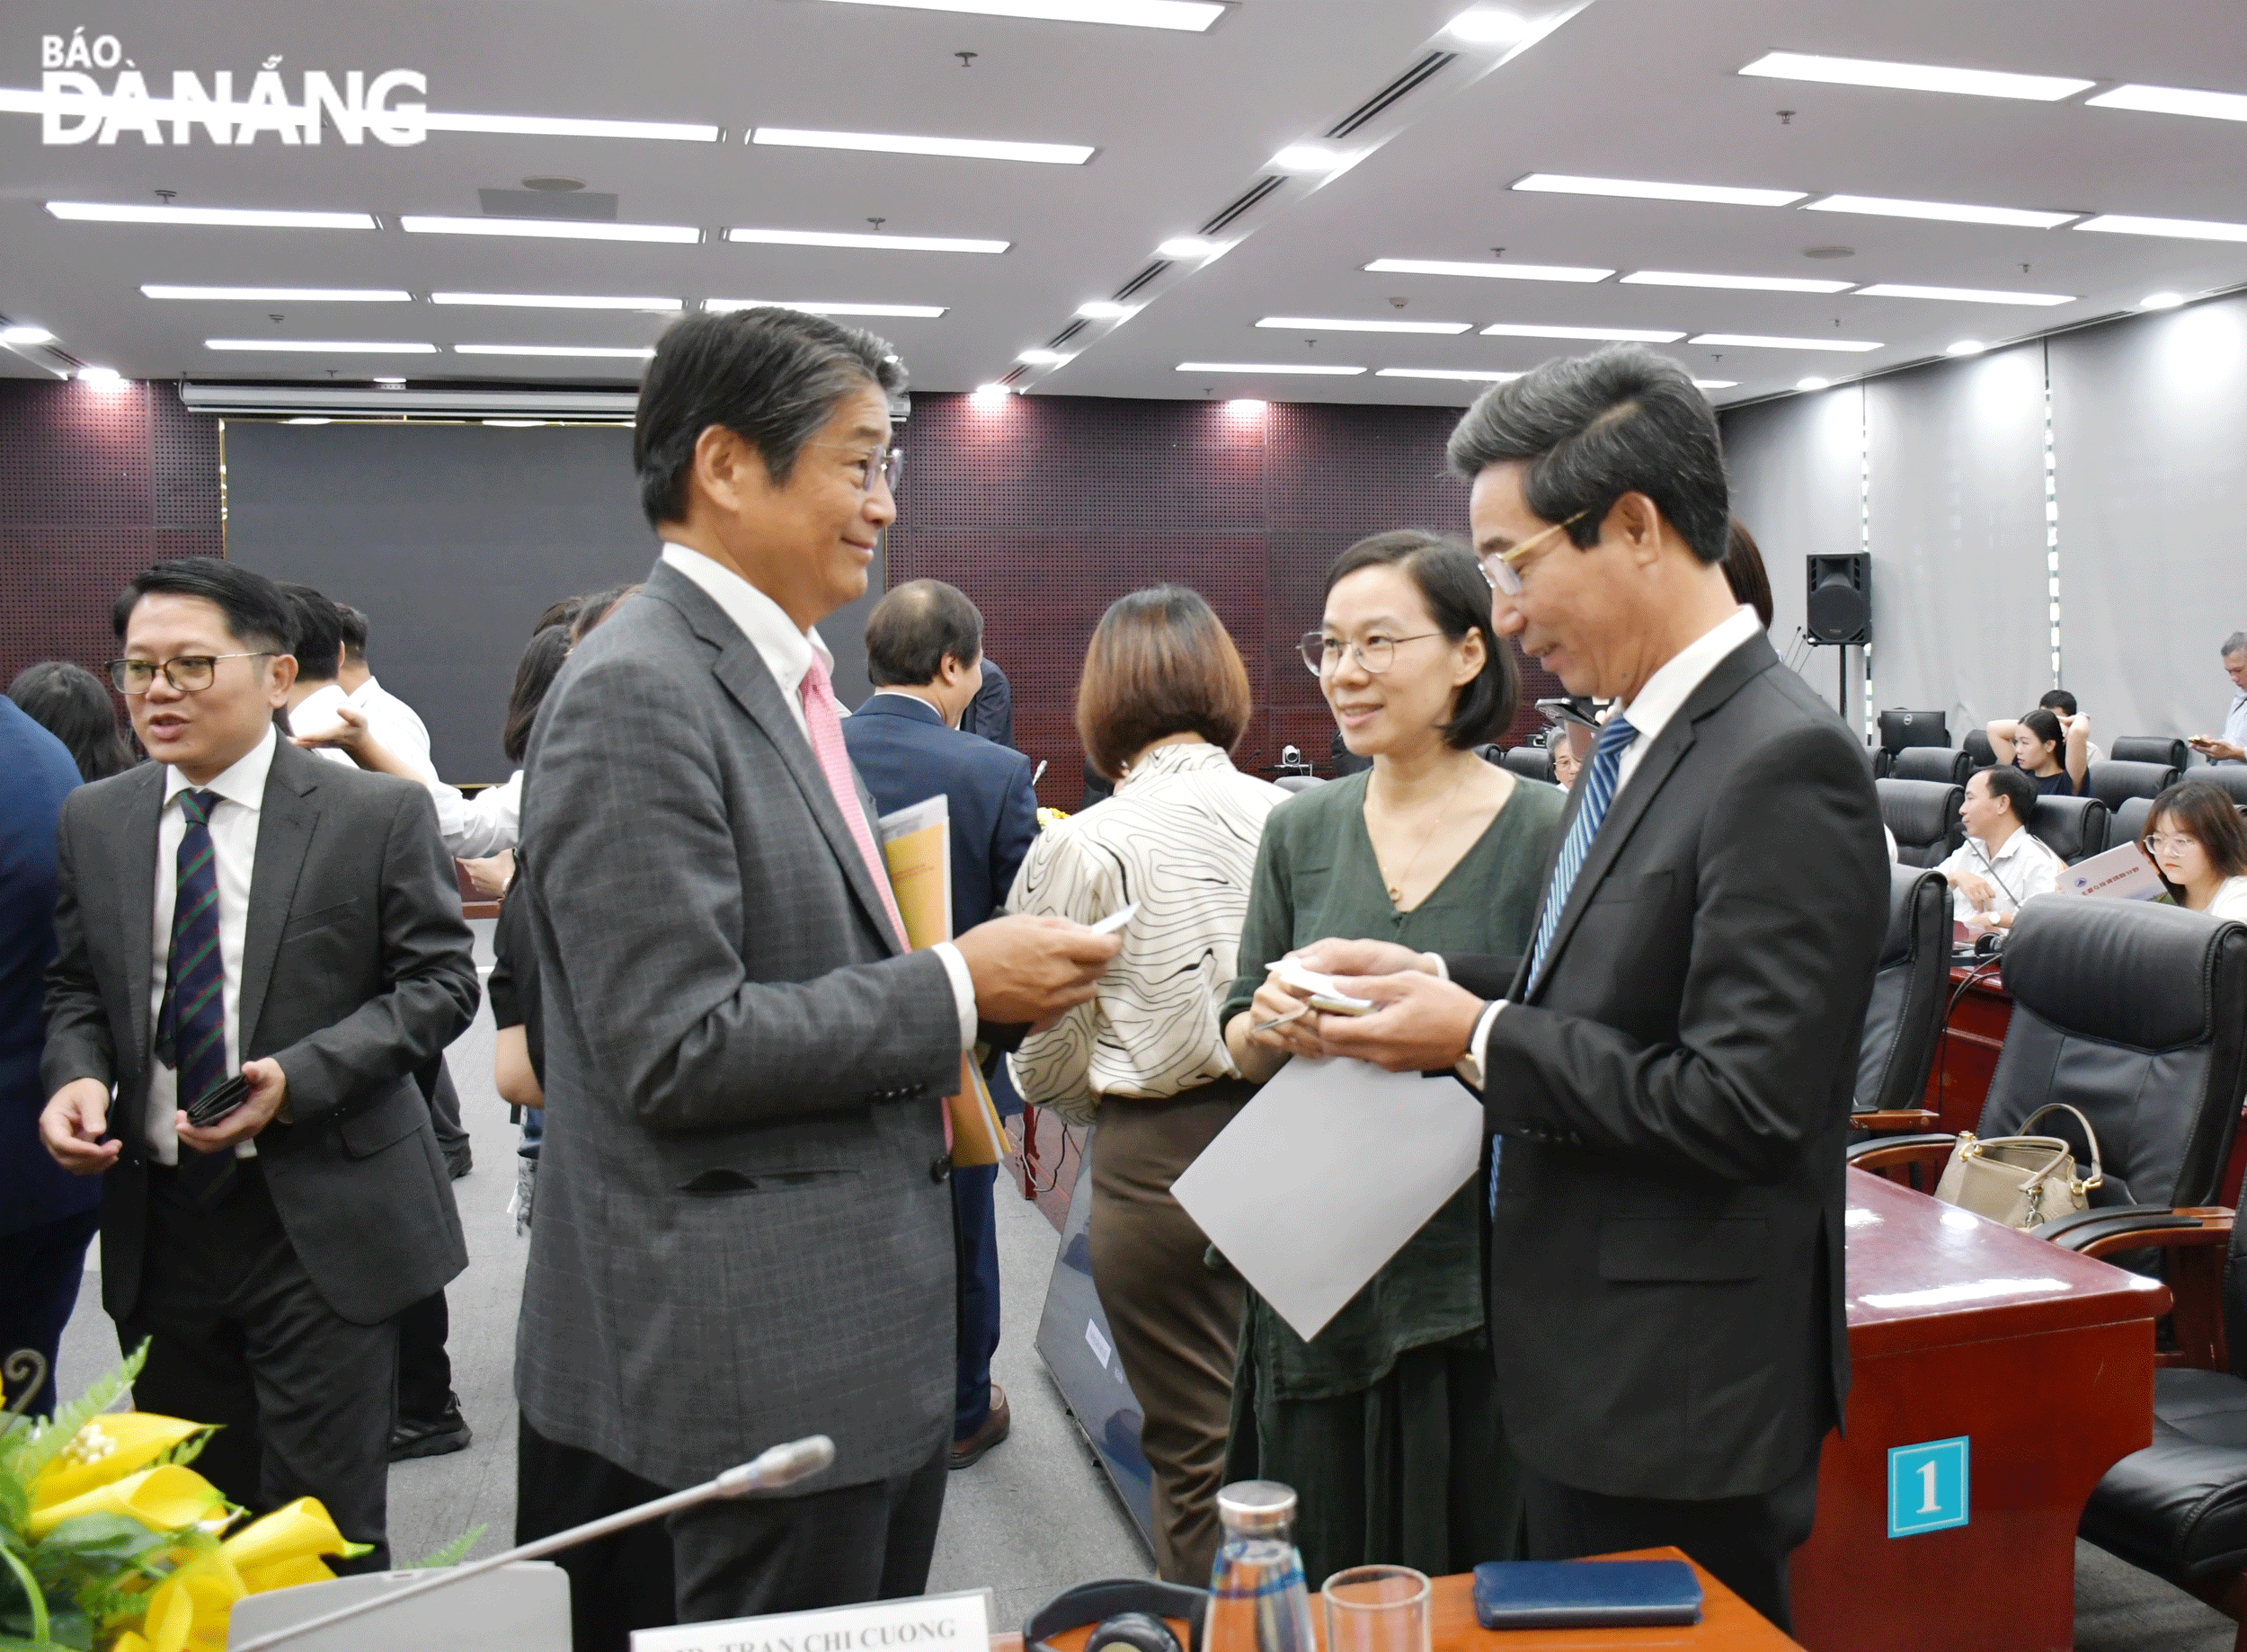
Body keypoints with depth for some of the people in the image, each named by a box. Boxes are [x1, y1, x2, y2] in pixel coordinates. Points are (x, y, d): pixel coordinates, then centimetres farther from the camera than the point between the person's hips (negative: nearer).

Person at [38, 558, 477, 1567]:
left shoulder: (377, 814, -7)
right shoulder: (92, 822, 7)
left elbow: (440, 979, -7)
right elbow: (76, 988, 14)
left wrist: (298, 1077, -20)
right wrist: (74, 1073, -8)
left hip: (323, 1224, -4)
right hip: (158, 1224, 5)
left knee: (323, 1535, 2)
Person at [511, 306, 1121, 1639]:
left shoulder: (784, 678, 12)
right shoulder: (634, 696, -18)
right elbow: (676, 1051, -23)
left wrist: (989, 984, 3)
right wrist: (956, 989, -17)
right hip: (768, 1344, -9)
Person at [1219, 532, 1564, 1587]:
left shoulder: (1543, 831, -8)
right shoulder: (1301, 832, 4)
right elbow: (1242, 1044, 8)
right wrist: (1273, 1028, -14)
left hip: (1480, 1273, -3)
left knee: (1470, 1588, 10)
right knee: (1318, 1587, 15)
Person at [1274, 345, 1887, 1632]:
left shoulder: (1783, 764, -21)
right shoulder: (1645, 740, 7)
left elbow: (1743, 1103, -25)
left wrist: (1479, 1038, -18)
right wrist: (1448, 984, 0)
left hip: (1681, 1401, -9)